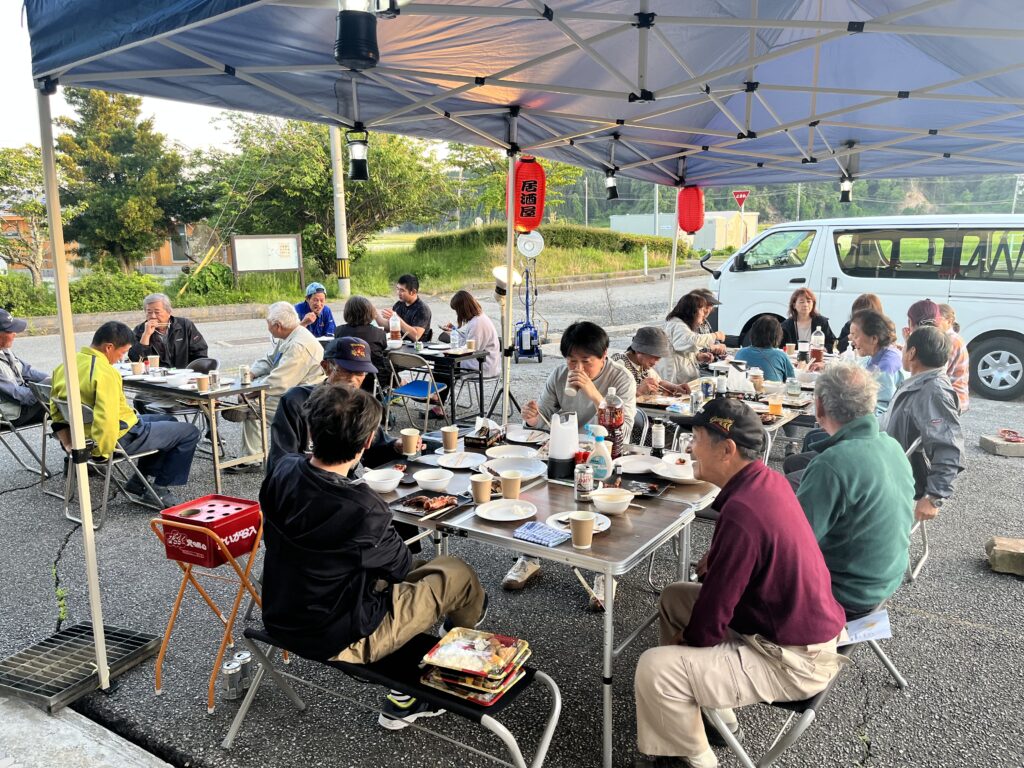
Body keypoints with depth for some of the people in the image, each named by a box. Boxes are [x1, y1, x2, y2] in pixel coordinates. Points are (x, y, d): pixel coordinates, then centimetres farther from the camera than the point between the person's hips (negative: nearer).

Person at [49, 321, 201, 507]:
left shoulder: (66, 365, 2)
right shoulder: (105, 372, -28)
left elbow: (55, 409, 13)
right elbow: (107, 419, -36)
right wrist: (103, 450, -22)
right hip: (123, 438, -10)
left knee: (169, 421, 28)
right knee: (189, 433, 1)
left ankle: (137, 485, 25)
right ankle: (160, 488, 9)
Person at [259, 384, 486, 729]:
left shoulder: (282, 470, -12)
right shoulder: (363, 512, -33)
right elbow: (400, 567, -13)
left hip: (280, 619, 8)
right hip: (335, 641, -7)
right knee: (456, 573, 7)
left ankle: (404, 700, 33)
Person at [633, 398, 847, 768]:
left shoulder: (742, 512, -30)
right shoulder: (769, 480, -1)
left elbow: (713, 615, -22)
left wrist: (685, 643, -3)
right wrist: (716, 557, 1)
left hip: (794, 660, -10)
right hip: (800, 625, 10)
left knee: (655, 669, -19)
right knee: (674, 597, 17)